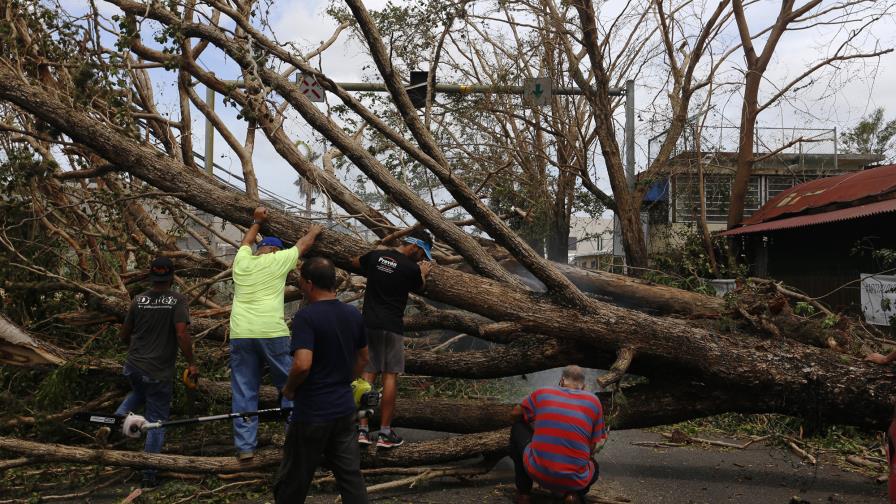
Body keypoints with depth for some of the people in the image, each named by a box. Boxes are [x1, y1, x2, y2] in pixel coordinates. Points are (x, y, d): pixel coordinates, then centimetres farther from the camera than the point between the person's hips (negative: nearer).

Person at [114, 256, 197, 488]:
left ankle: (118, 418, 9)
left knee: (139, 394, 36)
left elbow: (124, 335, 10)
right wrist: (191, 363, -13)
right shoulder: (178, 300, -12)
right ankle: (149, 475, 12)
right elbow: (182, 334, -22)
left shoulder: (138, 299, 2)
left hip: (133, 366, 4)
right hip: (159, 372, -4)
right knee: (157, 422, 8)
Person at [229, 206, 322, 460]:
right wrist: (314, 231, 40)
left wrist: (258, 221, 48)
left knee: (244, 392, 8)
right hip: (272, 333, -4)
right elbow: (303, 244, 21)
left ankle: (245, 447, 10)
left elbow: (247, 241, 37)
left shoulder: (242, 261, 13)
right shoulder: (278, 260, 4)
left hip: (240, 334, 4)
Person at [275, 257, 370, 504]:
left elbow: (302, 365, -27)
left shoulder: (305, 316, -18)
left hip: (312, 413, -6)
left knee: (293, 483, 10)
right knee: (351, 477, 11)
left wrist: (289, 388, -9)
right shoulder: (353, 314, 4)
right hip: (345, 409, 6)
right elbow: (363, 358, 15)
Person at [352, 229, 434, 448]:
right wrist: (423, 273, 30)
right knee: (390, 376, 2)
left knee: (368, 374, 8)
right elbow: (419, 287, 12)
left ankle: (362, 429, 7)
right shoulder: (411, 269, -10)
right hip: (392, 326, -5)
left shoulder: (375, 256, 4)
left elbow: (354, 262, 26)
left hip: (369, 323, 5)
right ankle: (385, 433, 4)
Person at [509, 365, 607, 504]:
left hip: (537, 473, -1)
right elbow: (594, 447, 9)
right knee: (594, 468, 37)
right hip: (574, 481, 1)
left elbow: (515, 414, 24)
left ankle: (523, 492, 24)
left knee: (518, 428, 26)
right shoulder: (593, 401, 5)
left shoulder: (541, 394, 6)